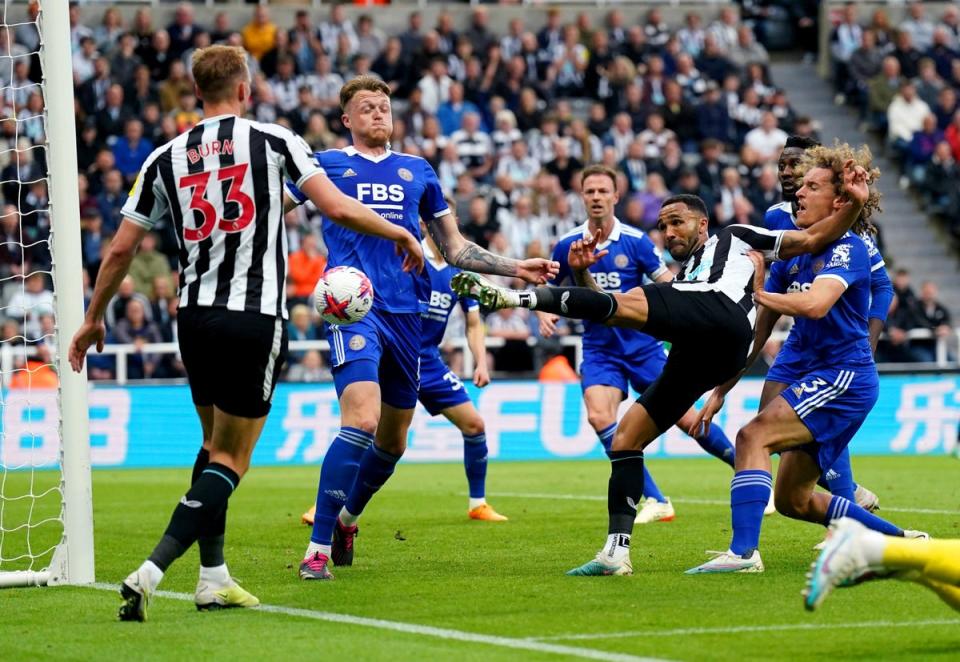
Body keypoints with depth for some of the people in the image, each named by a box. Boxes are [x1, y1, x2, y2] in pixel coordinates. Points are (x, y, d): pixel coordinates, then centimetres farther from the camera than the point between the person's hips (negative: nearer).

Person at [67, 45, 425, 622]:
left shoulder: (166, 158, 8)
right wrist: (402, 234, 10)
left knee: (215, 443, 22)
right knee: (231, 460, 0)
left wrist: (94, 320, 22)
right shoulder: (273, 141, -2)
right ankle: (150, 573, -15)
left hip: (195, 315, 4)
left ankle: (214, 578, 21)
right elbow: (339, 210, -7)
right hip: (255, 318, -4)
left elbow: (121, 250, 10)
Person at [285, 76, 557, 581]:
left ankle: (346, 518, 38)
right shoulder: (327, 164, 8)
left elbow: (455, 249, 22)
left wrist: (517, 268, 13)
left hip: (406, 313, 5)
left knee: (393, 441, 11)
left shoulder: (418, 171, 18)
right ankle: (318, 548, -18)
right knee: (362, 420, -23)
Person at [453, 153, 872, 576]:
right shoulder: (673, 279, 41)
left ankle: (516, 299, -35)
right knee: (624, 440, 2)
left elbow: (811, 240, 23)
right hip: (693, 357, 7)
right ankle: (616, 553, -2)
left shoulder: (735, 239, 29)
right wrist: (581, 273, 15)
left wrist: (852, 205, 8)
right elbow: (606, 319, 30)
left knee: (629, 302, -25)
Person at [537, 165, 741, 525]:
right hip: (599, 349, 1)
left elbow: (670, 286, -4)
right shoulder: (568, 245, -2)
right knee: (599, 416, -22)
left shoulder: (635, 241, -8)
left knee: (684, 416, -2)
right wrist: (545, 313, -9)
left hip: (642, 345, -1)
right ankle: (654, 501, -16)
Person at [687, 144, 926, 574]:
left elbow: (815, 304, -32)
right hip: (814, 377, 9)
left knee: (753, 436, -24)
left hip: (843, 377, -9)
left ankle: (743, 552, -31)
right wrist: (720, 391, 12)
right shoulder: (791, 253, 12)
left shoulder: (848, 249, -12)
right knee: (792, 501, 11)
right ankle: (899, 540, 24)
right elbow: (757, 334, 15)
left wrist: (757, 293, -19)